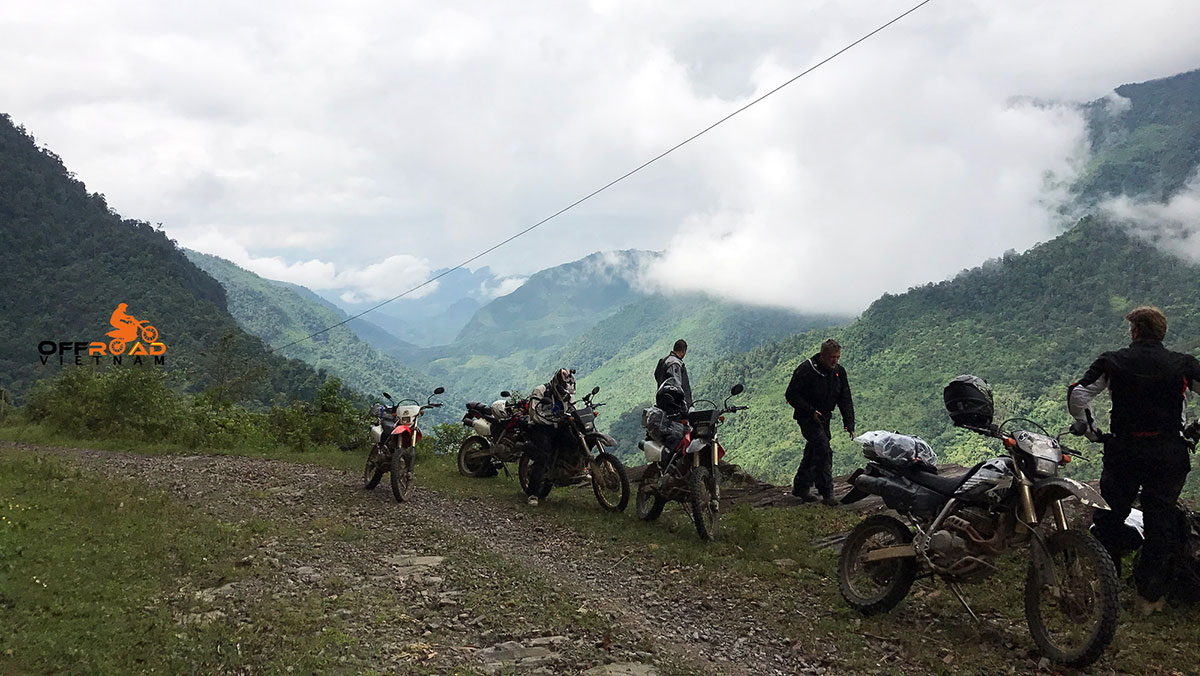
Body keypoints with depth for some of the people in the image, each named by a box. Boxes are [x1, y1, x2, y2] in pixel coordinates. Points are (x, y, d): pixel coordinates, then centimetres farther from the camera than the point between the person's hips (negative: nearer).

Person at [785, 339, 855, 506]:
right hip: (807, 417, -7)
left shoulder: (838, 372, 0)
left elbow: (845, 400, 3)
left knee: (813, 451, 13)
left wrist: (849, 425, -7)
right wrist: (811, 411, -23)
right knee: (824, 449, -19)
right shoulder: (806, 370, -19)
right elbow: (791, 395, -17)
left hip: (823, 417, 7)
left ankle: (800, 487, 28)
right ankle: (826, 492, -14)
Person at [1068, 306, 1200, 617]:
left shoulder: (1113, 362, -2)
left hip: (1124, 451, 0)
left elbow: (1077, 395, -10)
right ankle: (1150, 596, 12)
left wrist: (1088, 428, 4)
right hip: (1170, 455, 0)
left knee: (1110, 517, 12)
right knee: (1160, 522, 8)